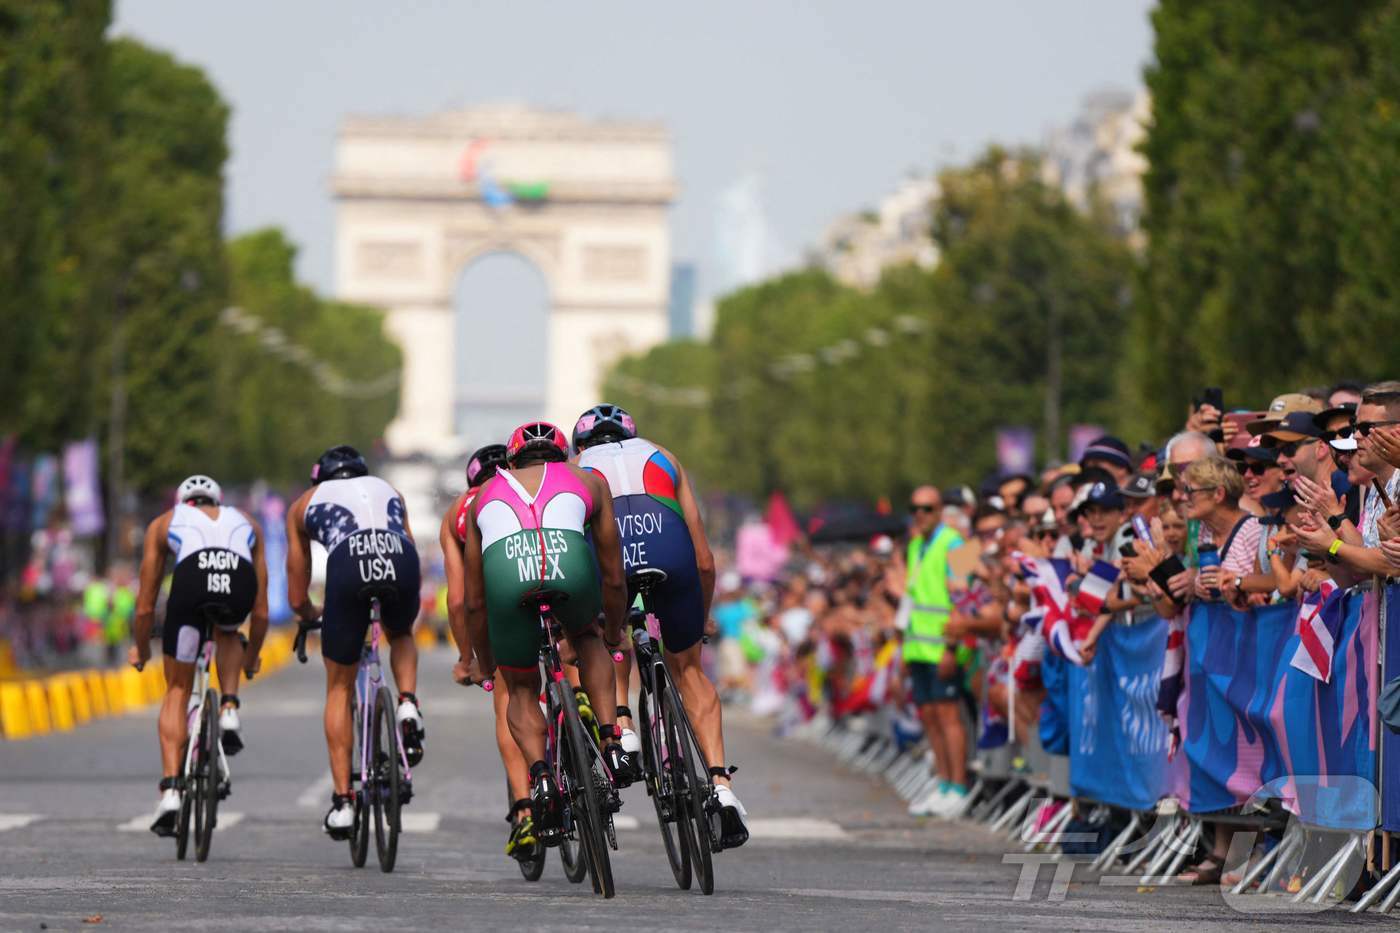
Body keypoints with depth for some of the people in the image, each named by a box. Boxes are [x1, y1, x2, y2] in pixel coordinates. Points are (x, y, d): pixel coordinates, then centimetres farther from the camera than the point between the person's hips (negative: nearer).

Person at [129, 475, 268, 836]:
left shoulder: (164, 523, 35)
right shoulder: (246, 524, 39)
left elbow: (146, 605, 36)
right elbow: (261, 611, 39)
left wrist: (141, 649, 51)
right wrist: (252, 655, 54)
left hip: (192, 579, -1)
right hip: (240, 581, 1)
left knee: (178, 690, 15)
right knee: (227, 632, 39)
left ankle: (170, 791, 3)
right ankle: (229, 711, 16)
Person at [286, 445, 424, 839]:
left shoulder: (305, 503, 34)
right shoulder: (388, 490, 39)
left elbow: (298, 600, 35)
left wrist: (315, 614, 57)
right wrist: (395, 606, 61)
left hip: (348, 560, -1)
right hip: (400, 556, 1)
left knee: (339, 688, 15)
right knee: (401, 635, 36)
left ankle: (342, 802, 9)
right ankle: (408, 704, 7)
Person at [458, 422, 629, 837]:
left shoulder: (485, 494, 37)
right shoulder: (587, 480, 36)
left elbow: (475, 603, 41)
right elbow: (613, 578, 40)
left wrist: (483, 666, 55)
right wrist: (614, 634, 58)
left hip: (505, 568, 0)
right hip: (570, 559, 0)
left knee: (521, 690, 22)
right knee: (586, 636, 35)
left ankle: (539, 774, -5)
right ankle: (611, 743, 19)